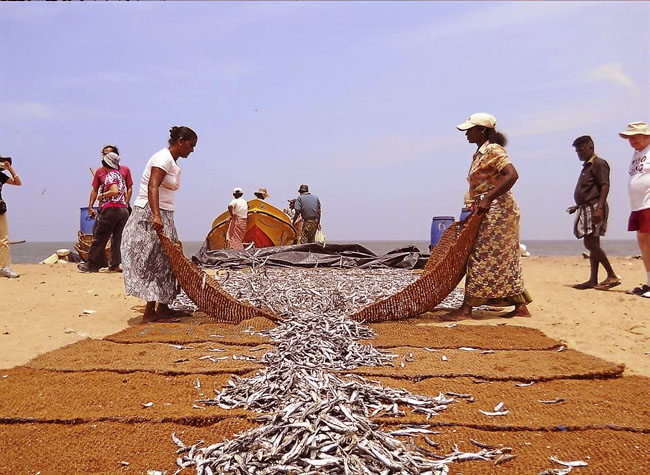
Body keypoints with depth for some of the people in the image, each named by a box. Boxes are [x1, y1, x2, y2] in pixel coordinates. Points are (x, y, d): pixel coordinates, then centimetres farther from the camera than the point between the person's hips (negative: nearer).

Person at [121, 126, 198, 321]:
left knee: (164, 261, 10)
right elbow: (152, 187, -27)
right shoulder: (164, 158, -12)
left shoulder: (172, 162, 17)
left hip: (162, 217, 10)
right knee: (154, 261, -9)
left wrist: (160, 216, 15)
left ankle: (162, 307, 16)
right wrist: (156, 215, -39)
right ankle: (149, 312, -5)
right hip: (149, 216, -10)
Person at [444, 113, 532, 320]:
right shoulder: (479, 153, 17)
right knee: (504, 261, 10)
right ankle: (521, 306, 15)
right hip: (488, 211, 10)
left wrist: (488, 199, -27)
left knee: (482, 258, -8)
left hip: (497, 209, -10)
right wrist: (477, 206, 14)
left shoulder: (493, 150, -11)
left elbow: (512, 175, -24)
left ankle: (467, 308, -5)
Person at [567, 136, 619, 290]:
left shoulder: (598, 163, -7)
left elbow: (605, 186, -16)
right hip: (586, 209, 10)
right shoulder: (587, 166, 21)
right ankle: (593, 280, 9)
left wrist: (599, 208, -25)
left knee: (591, 244, -14)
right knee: (592, 245, 7)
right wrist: (578, 206, 20)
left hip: (594, 208, -10)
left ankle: (612, 276, -9)